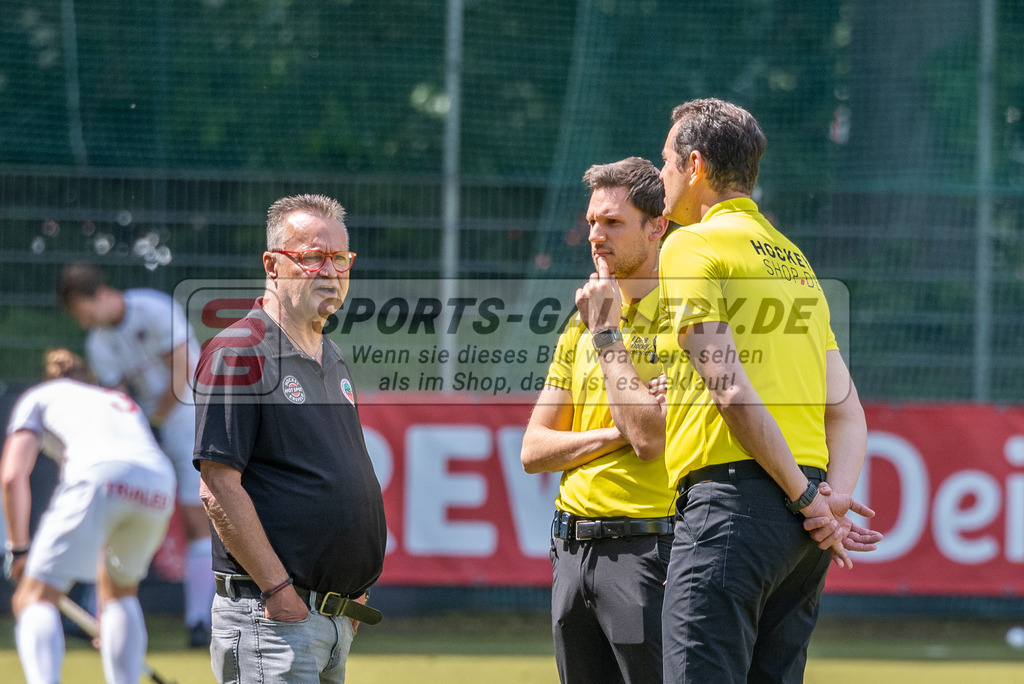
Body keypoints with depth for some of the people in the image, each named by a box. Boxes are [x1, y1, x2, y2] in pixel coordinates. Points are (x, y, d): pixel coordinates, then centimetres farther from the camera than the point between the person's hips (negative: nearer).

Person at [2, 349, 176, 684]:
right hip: (160, 484, 5)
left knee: (34, 598, 0)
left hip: (97, 478, -5)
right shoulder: (123, 403, 43)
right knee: (119, 589, 30)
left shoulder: (37, 396, 30)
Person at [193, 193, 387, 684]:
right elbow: (219, 488, -15)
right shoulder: (238, 355, -9)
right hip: (271, 615, -9)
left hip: (337, 618, 9)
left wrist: (357, 586, 15)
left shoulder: (333, 361, 18)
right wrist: (279, 588, -18)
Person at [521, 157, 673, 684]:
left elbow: (652, 439, -18)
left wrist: (606, 333, -10)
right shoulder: (583, 320, 16)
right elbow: (534, 451, 13)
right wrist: (618, 433, -5)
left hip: (647, 546, -7)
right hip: (573, 549, 7)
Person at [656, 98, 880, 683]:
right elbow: (848, 412, 18)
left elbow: (729, 387, -12)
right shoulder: (797, 261, 24)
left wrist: (805, 498, -10)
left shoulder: (693, 246, -1)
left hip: (732, 495, -8)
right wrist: (835, 498, 3)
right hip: (804, 530, 8)